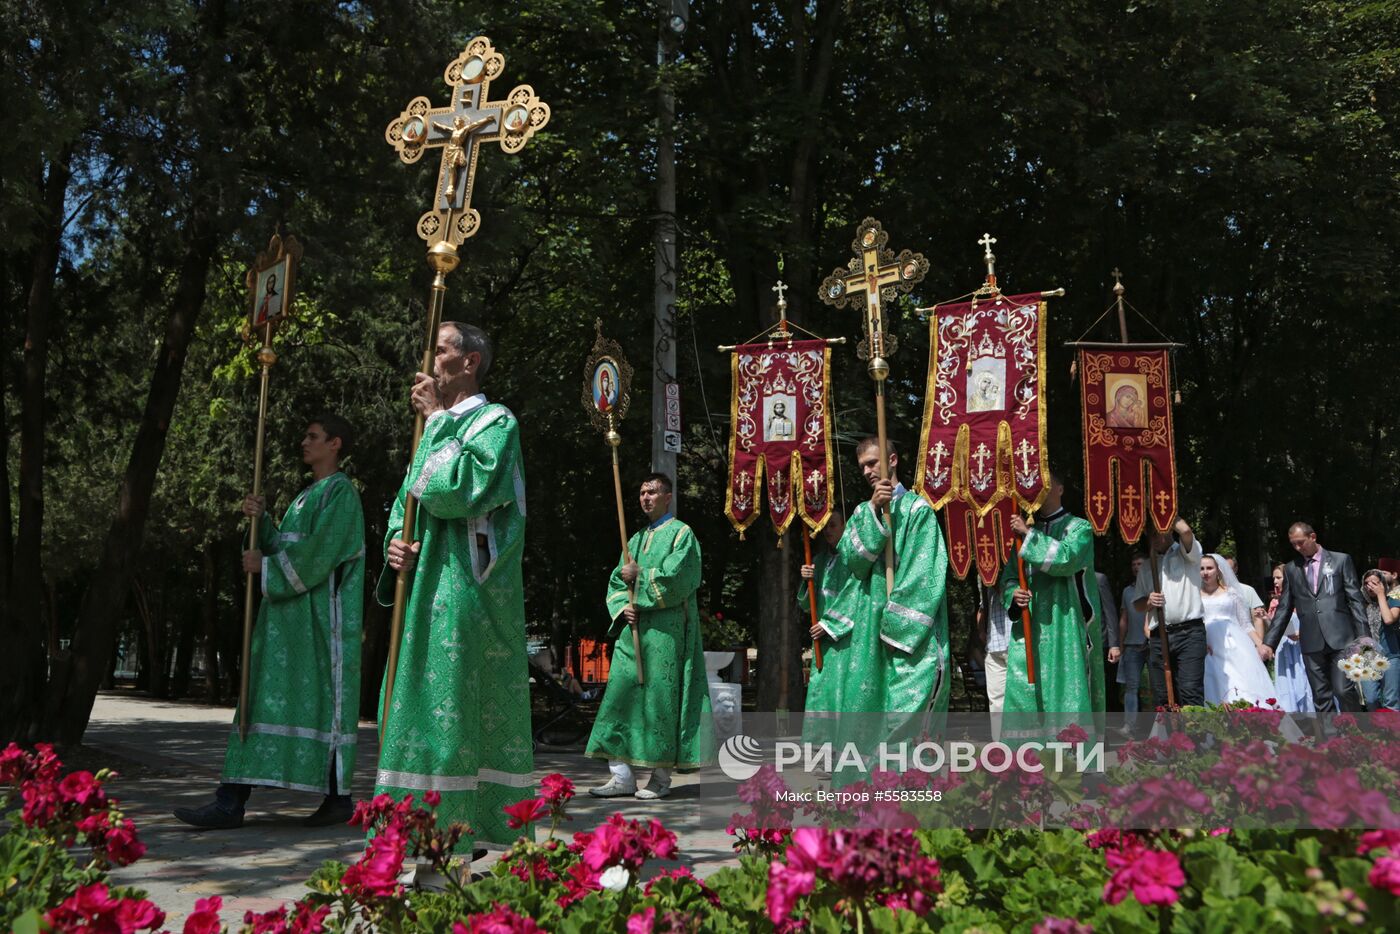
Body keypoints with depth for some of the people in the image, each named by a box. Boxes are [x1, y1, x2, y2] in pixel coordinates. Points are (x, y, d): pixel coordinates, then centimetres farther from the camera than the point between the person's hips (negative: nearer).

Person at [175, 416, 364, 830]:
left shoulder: (341, 492, -6)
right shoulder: (306, 495, 23)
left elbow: (319, 552, -16)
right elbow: (283, 547, 18)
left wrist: (266, 566, -9)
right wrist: (261, 519, 2)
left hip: (319, 617, -9)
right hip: (288, 616, 9)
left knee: (322, 700, -7)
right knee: (265, 698, 4)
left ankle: (338, 798, -1)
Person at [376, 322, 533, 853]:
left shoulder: (494, 421, -4)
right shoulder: (439, 429, 21)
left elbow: (463, 488, -20)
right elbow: (406, 501, 22)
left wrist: (438, 418, -9)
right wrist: (395, 543, 0)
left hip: (467, 594, -9)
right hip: (424, 594, 9)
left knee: (457, 709, -9)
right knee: (420, 711, 9)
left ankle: (464, 835, -4)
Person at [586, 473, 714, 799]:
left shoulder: (681, 534, -1)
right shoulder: (637, 539, 21)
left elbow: (676, 579, -14)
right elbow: (616, 582, 17)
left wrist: (639, 576, -6)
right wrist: (623, 608, -2)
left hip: (665, 632, -7)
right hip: (633, 630, 7)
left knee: (660, 698, -6)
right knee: (620, 696, 1)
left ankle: (661, 777, 4)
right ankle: (622, 776, 4)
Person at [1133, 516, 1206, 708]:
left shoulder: (1187, 553, 8)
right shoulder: (1146, 566, 22)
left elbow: (1186, 530, -14)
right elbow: (1138, 604, 23)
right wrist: (1149, 601, 0)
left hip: (1189, 633, -5)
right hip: (1158, 636, 5)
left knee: (1190, 694, -15)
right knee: (1161, 698, 3)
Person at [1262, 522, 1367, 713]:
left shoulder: (1341, 560, 6)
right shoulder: (1291, 569, 13)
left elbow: (1355, 600, 2)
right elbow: (1283, 609, 13)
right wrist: (1269, 642, 7)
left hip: (1340, 638, -3)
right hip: (1311, 642, 3)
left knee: (1344, 690, -10)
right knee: (1321, 697, 3)